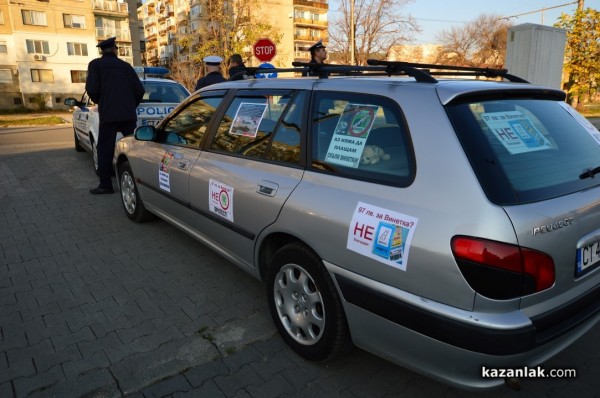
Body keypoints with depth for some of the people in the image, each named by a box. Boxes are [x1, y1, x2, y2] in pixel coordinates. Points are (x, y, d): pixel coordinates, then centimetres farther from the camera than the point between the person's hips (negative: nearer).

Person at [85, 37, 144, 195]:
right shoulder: (125, 65, 12)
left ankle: (105, 185, 1)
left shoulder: (95, 64, 2)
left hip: (108, 114, -3)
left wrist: (99, 102, 12)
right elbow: (139, 89, 7)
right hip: (129, 114, 3)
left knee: (105, 149, 2)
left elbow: (92, 89, -8)